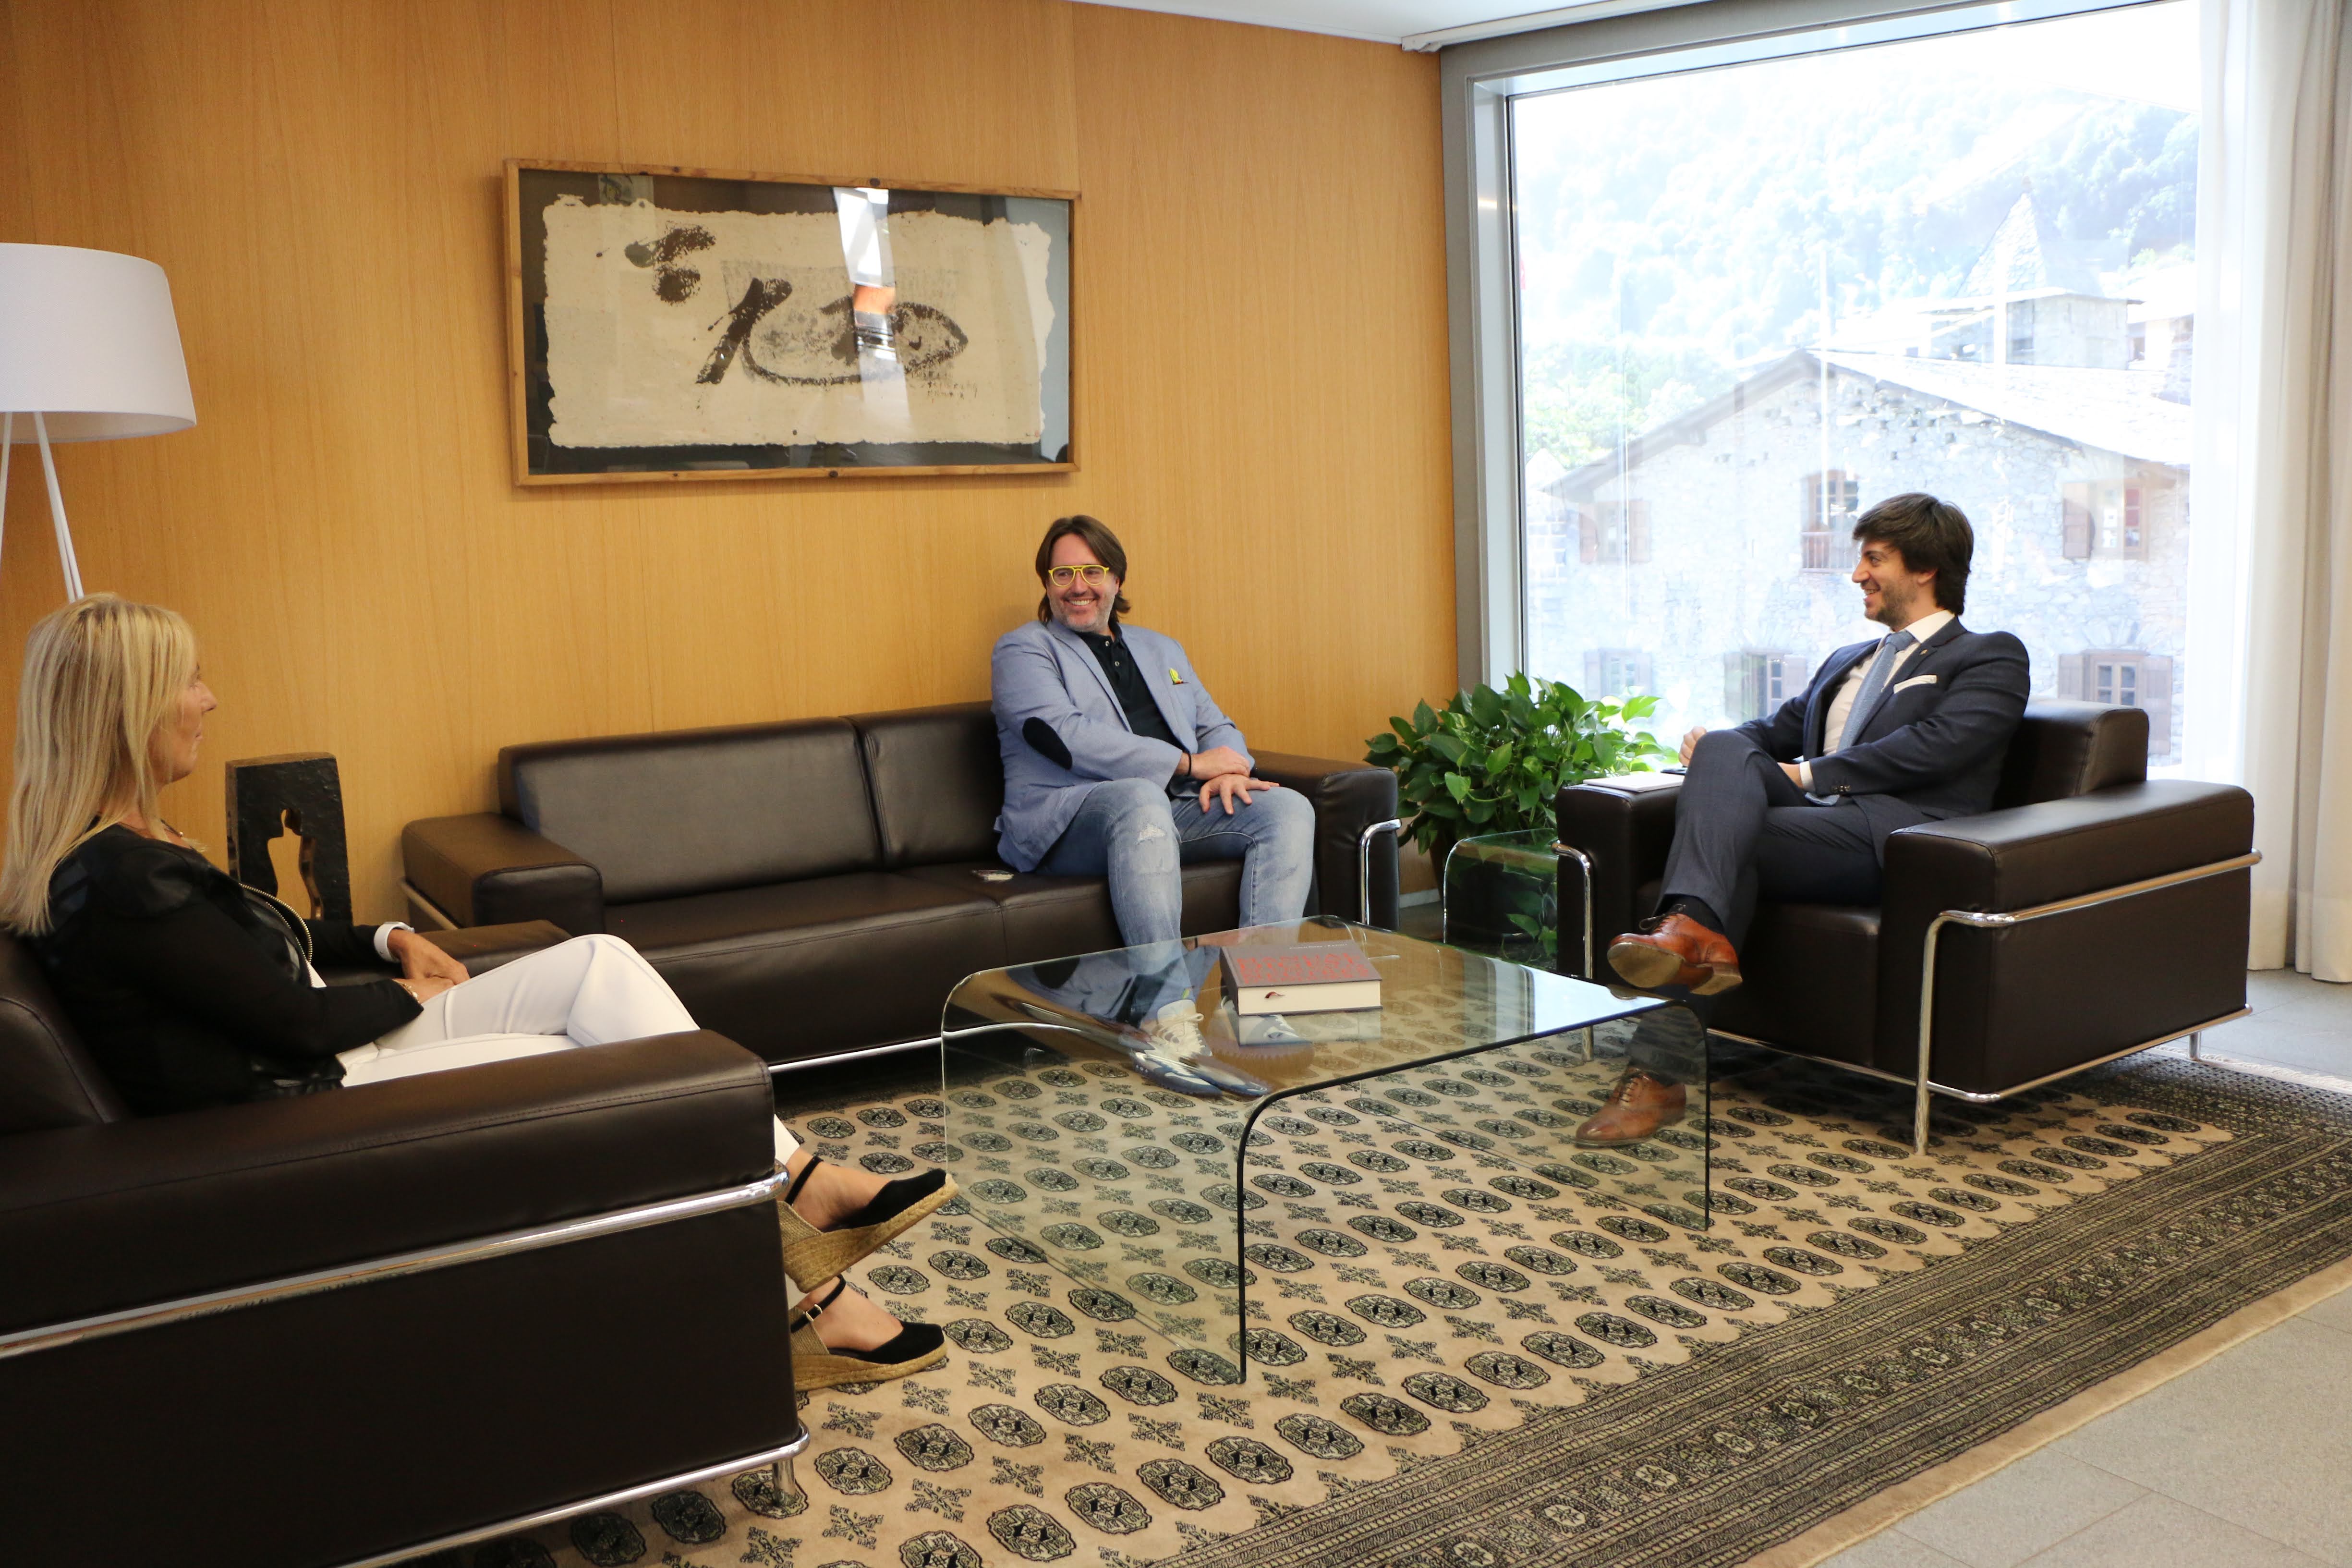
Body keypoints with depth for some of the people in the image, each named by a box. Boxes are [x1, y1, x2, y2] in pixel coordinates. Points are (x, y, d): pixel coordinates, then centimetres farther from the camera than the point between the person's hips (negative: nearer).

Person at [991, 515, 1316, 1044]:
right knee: (1141, 798, -40)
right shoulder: (1023, 650, 7)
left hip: (1179, 808, 6)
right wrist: (1188, 763, -12)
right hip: (1069, 819, -6)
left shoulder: (1161, 649, 28)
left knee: (1288, 807, -16)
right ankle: (1171, 1011, -46)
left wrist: (1227, 770, -2)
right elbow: (1065, 737, -10)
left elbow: (1216, 726, 26)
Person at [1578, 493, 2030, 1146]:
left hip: (1892, 833, -6)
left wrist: (1812, 775, -7)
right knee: (1727, 750, -26)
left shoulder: (1992, 657, 13)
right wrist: (1712, 746, 3)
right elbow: (1779, 728, 27)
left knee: (1730, 842, -30)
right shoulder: (1847, 662, 37)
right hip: (1813, 823, 6)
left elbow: (1934, 747, -5)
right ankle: (1695, 934, -45)